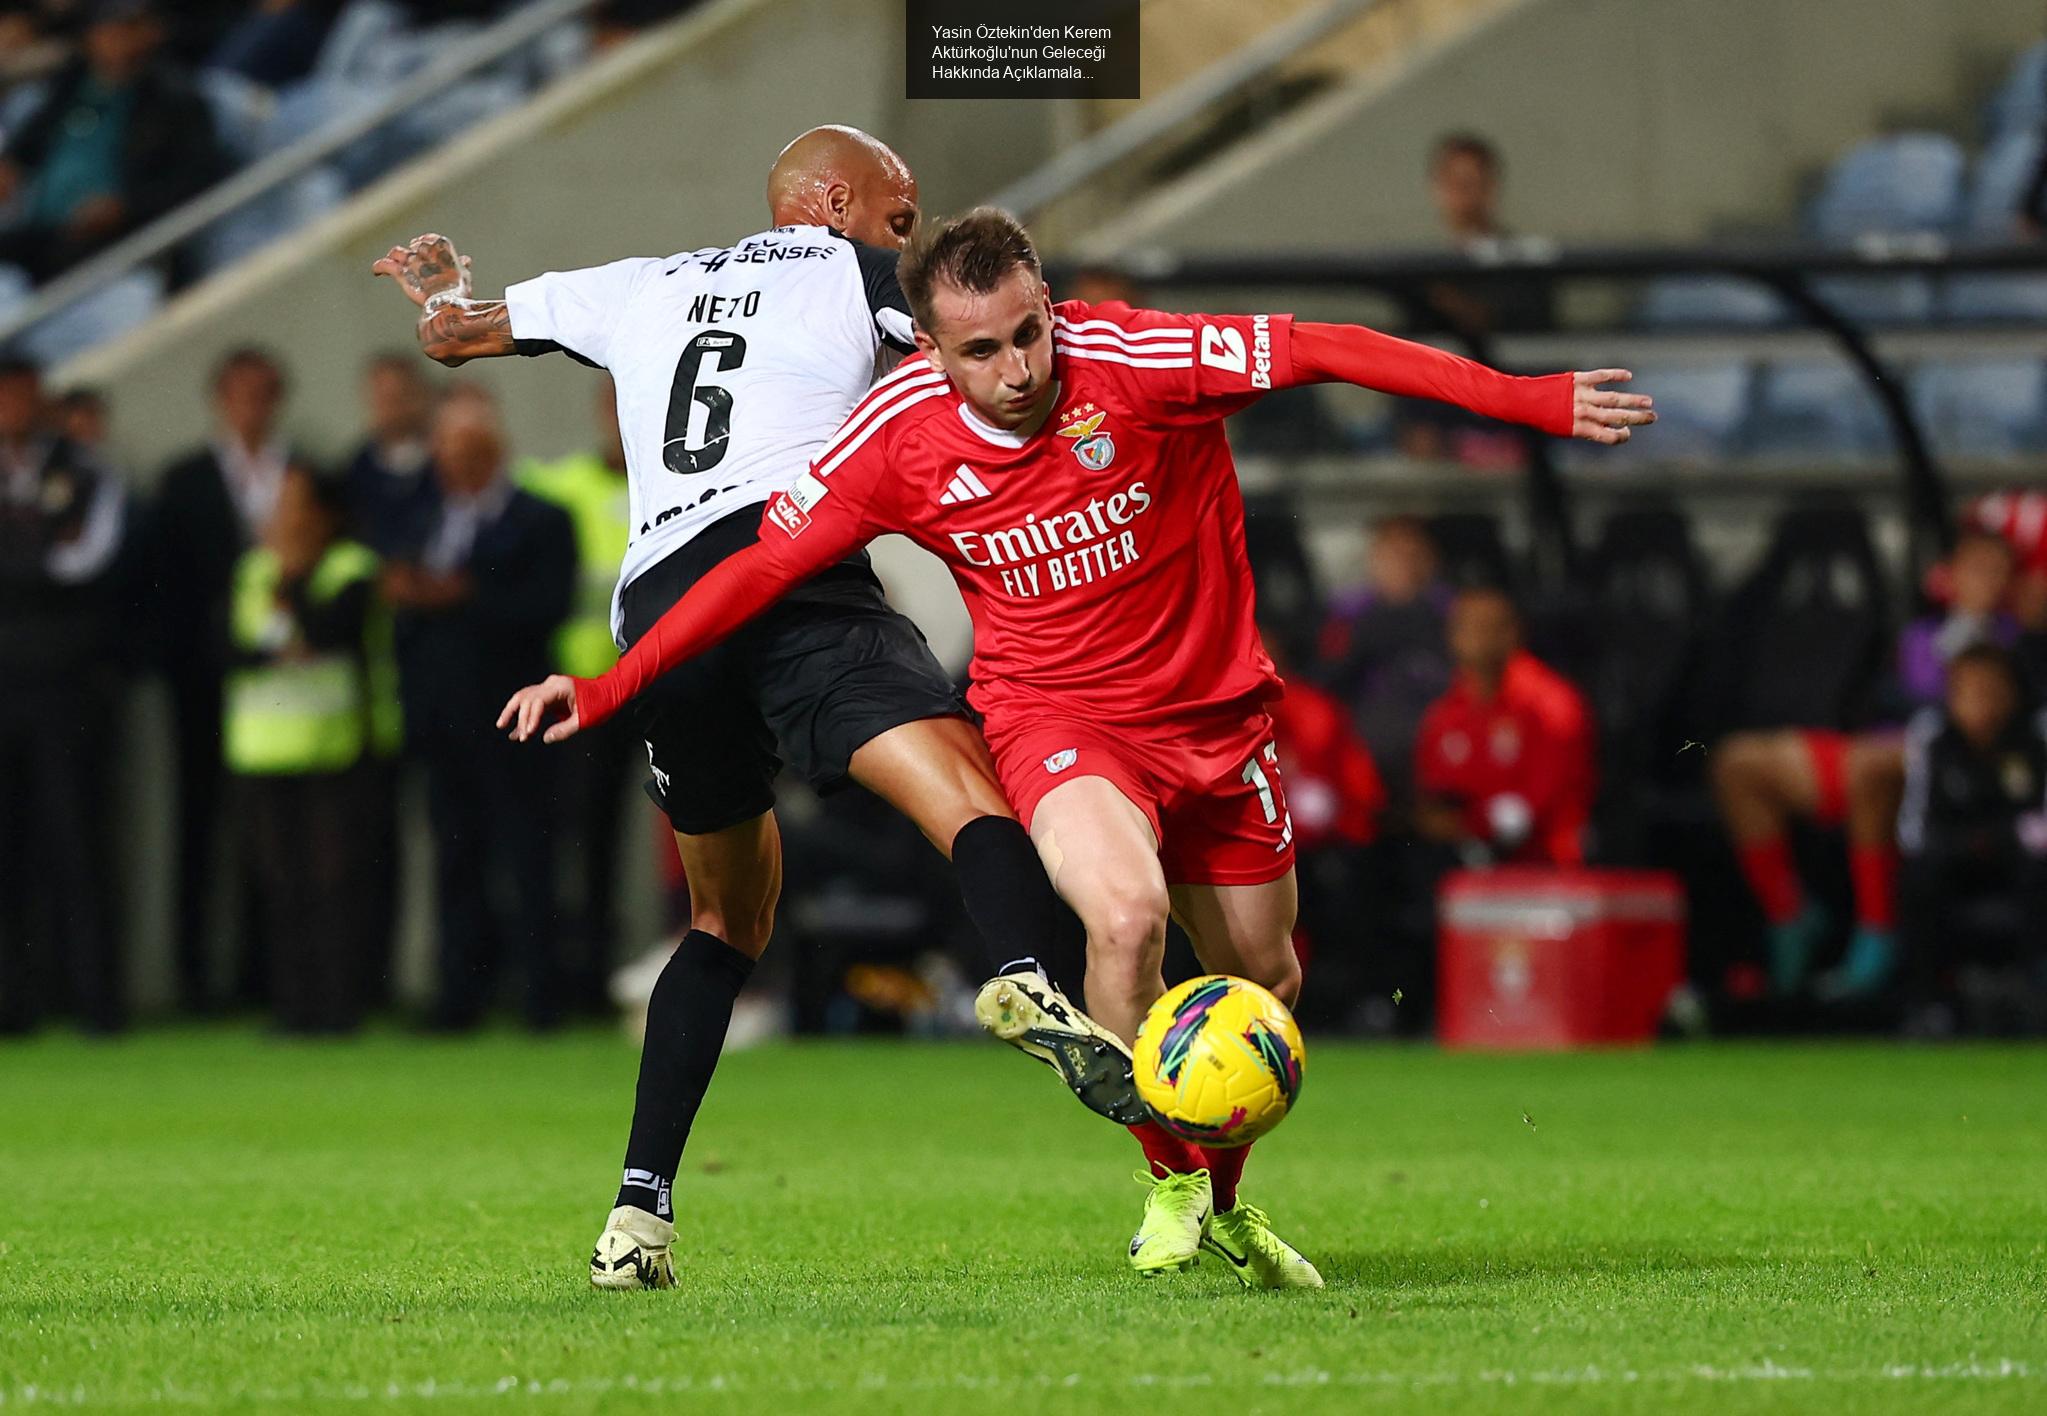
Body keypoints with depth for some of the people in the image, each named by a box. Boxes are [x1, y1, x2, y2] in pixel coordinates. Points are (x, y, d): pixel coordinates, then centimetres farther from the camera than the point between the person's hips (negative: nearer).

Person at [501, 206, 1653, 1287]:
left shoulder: (1130, 361, -21)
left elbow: (1319, 352, -22)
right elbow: (763, 567, -7)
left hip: (1214, 707, 2)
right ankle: (1171, 1182, -7)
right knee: (1126, 911, -30)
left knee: (1264, 982, 13)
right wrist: (607, 689, -10)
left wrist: (1530, 400, -27)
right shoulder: (899, 440, -16)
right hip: (1056, 713, -2)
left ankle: (1226, 1205, 42)